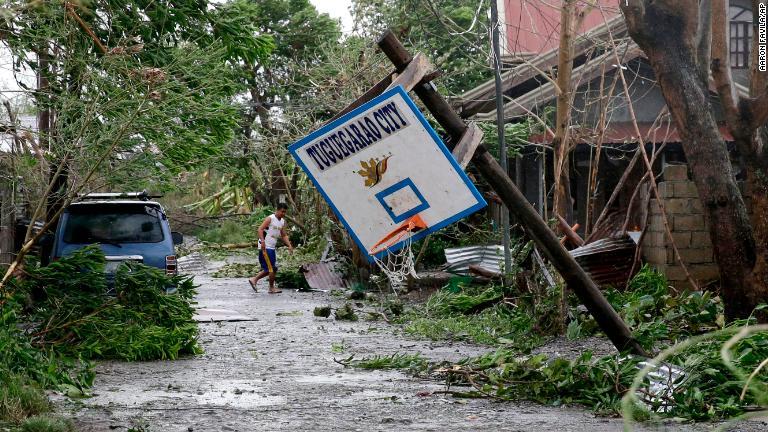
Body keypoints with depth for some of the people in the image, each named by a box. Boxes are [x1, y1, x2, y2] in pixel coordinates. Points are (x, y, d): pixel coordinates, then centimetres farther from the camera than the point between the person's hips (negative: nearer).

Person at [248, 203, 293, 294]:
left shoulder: (282, 222, 14)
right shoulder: (270, 218, -11)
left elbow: (284, 235, 20)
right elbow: (260, 229, -17)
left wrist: (289, 245, 6)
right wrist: (262, 241, -29)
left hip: (272, 248, 9)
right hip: (265, 247, -9)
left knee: (269, 269, 11)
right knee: (272, 268, -7)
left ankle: (254, 279, 21)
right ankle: (272, 288, 3)